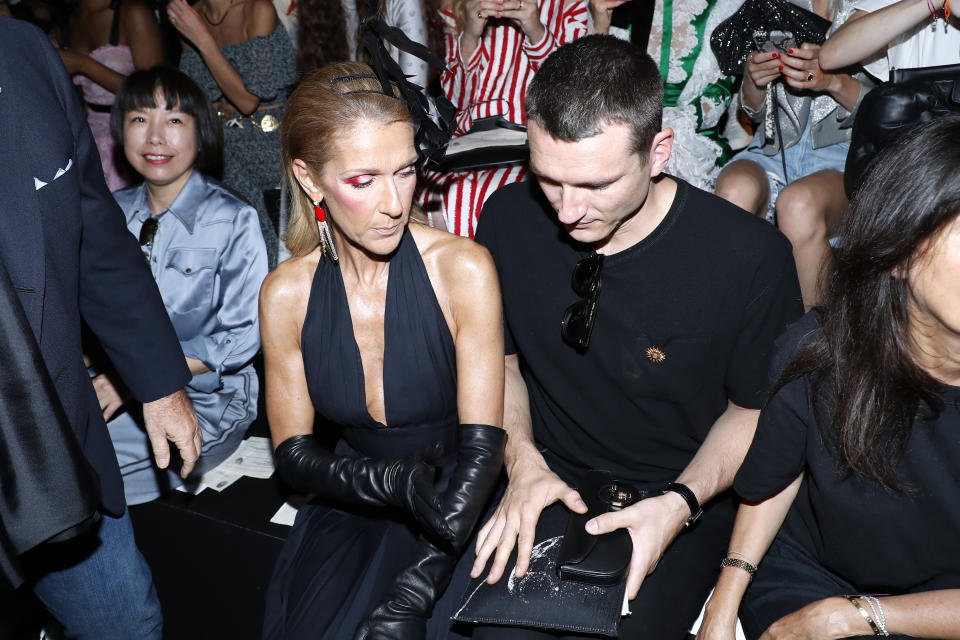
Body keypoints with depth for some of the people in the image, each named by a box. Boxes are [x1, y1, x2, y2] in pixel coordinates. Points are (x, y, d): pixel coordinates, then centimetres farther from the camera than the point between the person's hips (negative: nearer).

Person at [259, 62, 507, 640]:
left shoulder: (462, 269, -15)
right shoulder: (286, 294, -6)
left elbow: (482, 447, -15)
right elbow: (294, 454, -1)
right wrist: (393, 481, -22)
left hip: (456, 512, -2)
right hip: (351, 509, 3)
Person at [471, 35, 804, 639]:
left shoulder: (752, 257, -18)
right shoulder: (509, 218, -9)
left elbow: (755, 408, -2)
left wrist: (680, 503, -18)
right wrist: (524, 460, -10)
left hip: (683, 492, -1)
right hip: (546, 476, 2)